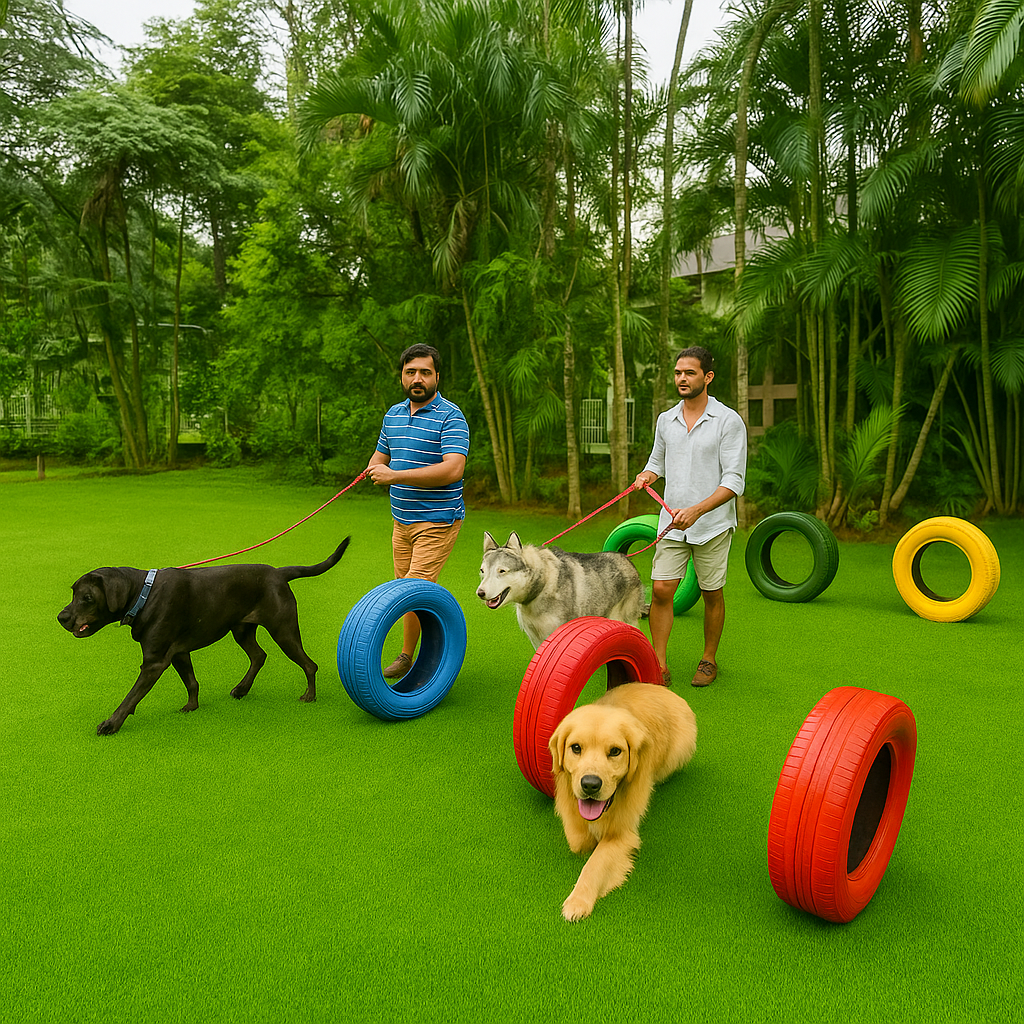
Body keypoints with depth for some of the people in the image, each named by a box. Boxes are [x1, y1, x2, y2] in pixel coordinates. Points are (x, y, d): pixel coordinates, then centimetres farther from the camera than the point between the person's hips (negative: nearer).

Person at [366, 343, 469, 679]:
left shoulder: (450, 417, -13)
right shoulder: (393, 414, 11)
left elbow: (453, 469, -25)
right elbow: (380, 455, 24)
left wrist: (395, 476, -27)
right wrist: (375, 467, -3)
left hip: (437, 522, -7)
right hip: (402, 520, 8)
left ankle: (408, 657, 8)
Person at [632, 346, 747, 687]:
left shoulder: (729, 421, -9)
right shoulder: (665, 419, 8)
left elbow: (734, 481, -15)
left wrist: (696, 510, -27)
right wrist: (645, 475, -3)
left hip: (713, 524, -4)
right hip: (672, 522, 4)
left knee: (712, 595, 8)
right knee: (661, 590, -4)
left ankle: (709, 660, 26)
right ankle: (659, 666, 4)